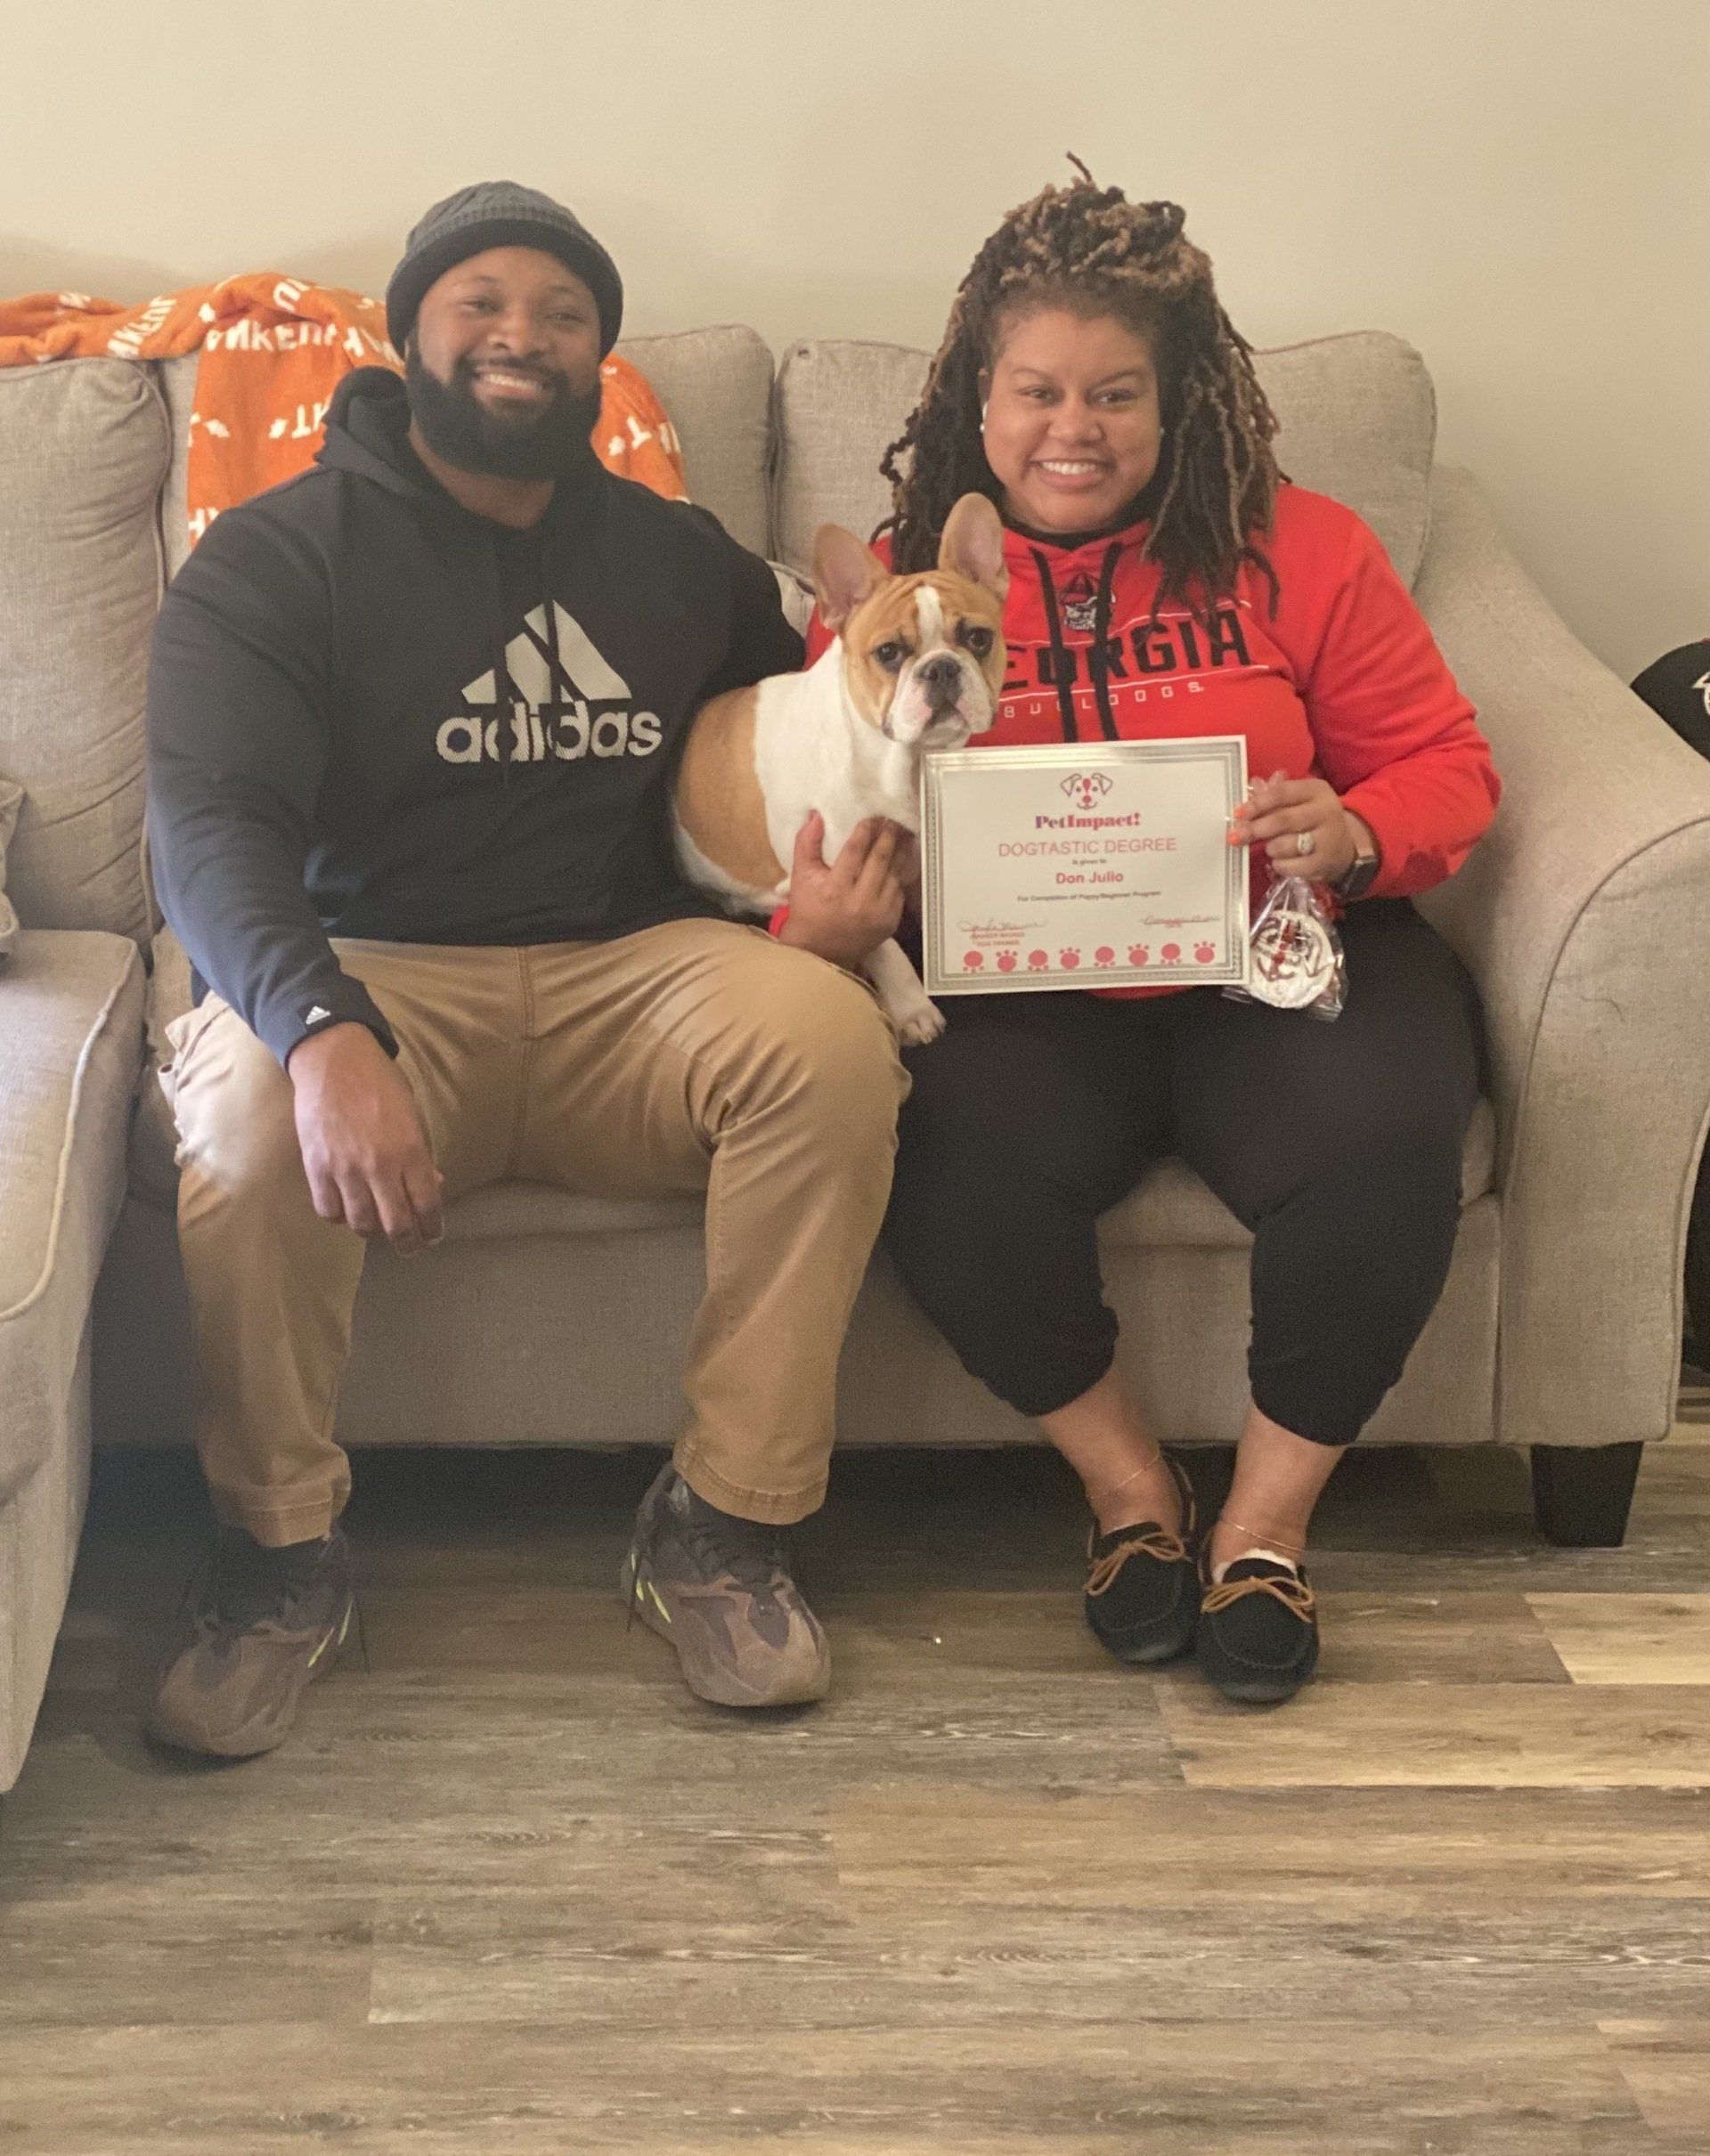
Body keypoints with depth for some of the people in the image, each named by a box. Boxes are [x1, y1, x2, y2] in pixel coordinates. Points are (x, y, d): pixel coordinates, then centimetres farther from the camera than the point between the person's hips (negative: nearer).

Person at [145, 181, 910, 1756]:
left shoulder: (678, 561, 16)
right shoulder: (280, 558, 2)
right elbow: (211, 823, -13)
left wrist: (855, 876, -5)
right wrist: (324, 1033, -34)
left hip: (631, 976, 3)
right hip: (373, 974, -2)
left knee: (831, 1035, -28)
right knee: (246, 1103, -36)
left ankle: (724, 1523, -16)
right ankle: (282, 1555, -14)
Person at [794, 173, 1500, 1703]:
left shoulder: (1299, 551, 5)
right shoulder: (902, 581, 6)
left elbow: (1444, 764, 6)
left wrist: (1353, 835, -17)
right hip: (1020, 994, 0)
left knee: (1382, 1142, -31)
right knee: (951, 1151, -32)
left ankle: (1269, 1520, -6)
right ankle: (1127, 1485, -5)